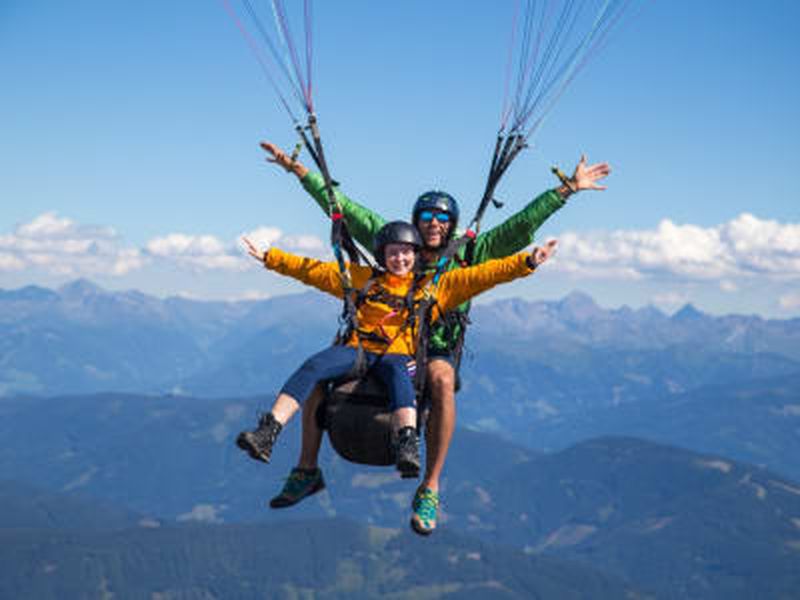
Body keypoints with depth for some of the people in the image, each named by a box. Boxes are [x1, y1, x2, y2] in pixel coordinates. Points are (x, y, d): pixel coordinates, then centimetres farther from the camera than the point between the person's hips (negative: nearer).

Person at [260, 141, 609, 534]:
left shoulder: (467, 257, 2)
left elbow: (521, 226, 0)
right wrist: (298, 170, 7)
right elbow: (344, 209, 8)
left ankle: (429, 491, -33)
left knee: (441, 380, -39)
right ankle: (307, 469, -2)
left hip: (437, 350, -3)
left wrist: (569, 188, -5)